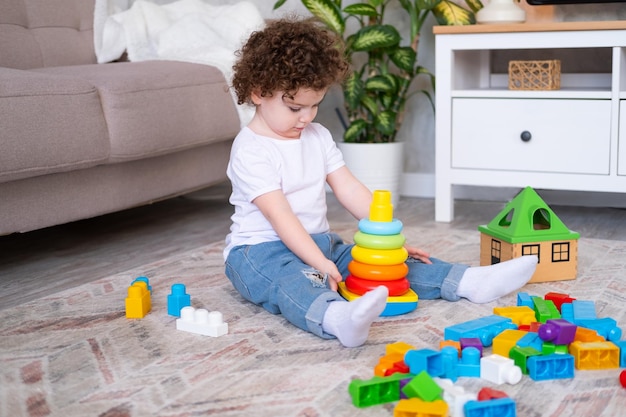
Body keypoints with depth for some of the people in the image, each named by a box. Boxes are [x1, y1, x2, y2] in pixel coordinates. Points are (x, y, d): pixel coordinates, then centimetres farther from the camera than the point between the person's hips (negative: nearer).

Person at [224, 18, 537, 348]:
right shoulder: (250, 150, -14)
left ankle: (470, 282, -12)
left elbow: (349, 190, 7)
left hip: (319, 243, 8)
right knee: (290, 280, -40)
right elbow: (279, 215, -22)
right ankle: (337, 318, -70)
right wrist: (319, 263, -29)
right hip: (260, 249, -8)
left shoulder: (317, 136, 10)